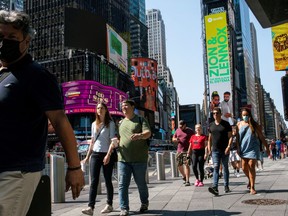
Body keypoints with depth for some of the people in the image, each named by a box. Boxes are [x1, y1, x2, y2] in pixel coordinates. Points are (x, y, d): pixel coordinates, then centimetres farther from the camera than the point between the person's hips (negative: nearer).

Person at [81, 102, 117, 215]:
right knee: (94, 181, -5)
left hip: (107, 154, -4)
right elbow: (92, 141, 18)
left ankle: (109, 205, 16)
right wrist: (87, 156, 14)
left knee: (108, 181, 4)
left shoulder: (110, 123, 0)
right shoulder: (94, 124, 14)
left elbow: (113, 140, -8)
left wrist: (108, 155, -19)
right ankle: (90, 207, -11)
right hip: (95, 154, 4)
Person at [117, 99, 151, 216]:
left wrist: (140, 135, -34)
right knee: (123, 184, -4)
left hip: (139, 158, -3)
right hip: (123, 158, 4)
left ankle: (144, 203, 30)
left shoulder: (141, 120, 2)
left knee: (141, 183, 8)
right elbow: (117, 137, 23)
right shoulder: (121, 123, 17)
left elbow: (148, 133, -12)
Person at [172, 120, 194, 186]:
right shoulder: (177, 130, 11)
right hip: (179, 150, 5)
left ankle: (187, 181, -7)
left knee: (186, 165, -11)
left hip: (187, 151, -5)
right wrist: (176, 139, -5)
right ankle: (184, 177, 33)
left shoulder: (190, 131, -2)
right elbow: (173, 138, 19)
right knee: (179, 165, 9)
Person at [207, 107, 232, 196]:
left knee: (225, 168, 7)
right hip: (215, 150, 2)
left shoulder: (226, 124, 1)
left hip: (224, 150, -2)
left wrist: (228, 147, -14)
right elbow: (210, 138, 16)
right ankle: (215, 187, -18)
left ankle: (226, 186, 19)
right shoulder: (211, 125, 11)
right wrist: (209, 149, 9)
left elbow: (230, 136, -2)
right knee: (216, 167, -9)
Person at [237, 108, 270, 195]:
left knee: (251, 167, -7)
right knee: (244, 168, 3)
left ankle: (252, 187, 2)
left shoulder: (255, 125, 0)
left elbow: (261, 137, 6)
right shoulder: (239, 124, 4)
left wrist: (267, 148, 6)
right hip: (243, 149, 2)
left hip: (253, 148, -2)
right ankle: (250, 180, 34)